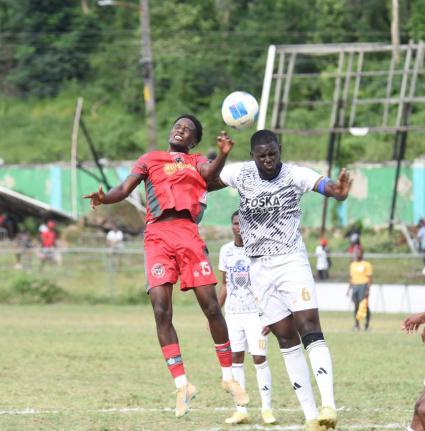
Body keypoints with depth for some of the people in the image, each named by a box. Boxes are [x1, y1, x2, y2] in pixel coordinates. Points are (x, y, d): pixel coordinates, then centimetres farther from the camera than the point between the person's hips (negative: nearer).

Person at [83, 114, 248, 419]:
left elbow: (209, 173, -5)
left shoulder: (197, 162, 19)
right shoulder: (150, 160, 19)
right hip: (158, 235, 0)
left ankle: (228, 376, 11)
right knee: (161, 309, -12)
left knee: (210, 305, -4)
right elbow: (125, 189, 7)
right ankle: (182, 385, -7)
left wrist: (223, 154, -27)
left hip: (188, 234, 0)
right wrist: (105, 197, -15)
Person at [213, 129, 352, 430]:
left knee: (311, 330, -19)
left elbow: (325, 185, -26)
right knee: (287, 340, 2)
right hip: (259, 268, 3)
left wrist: (339, 191, -51)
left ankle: (329, 405, -29)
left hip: (292, 261, -3)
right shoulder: (241, 174, -2)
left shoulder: (295, 175, -11)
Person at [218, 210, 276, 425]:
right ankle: (241, 410, 4)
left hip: (256, 312, -4)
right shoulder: (226, 251, 9)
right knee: (235, 359, 1)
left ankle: (267, 408, -2)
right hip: (232, 313, 4)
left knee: (259, 358, -9)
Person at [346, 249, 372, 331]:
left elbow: (369, 278, -7)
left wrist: (368, 289, -15)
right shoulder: (353, 264, 16)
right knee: (356, 306, 2)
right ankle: (356, 324, 5)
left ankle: (367, 323, 6)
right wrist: (349, 289, 15)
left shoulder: (367, 265, -3)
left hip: (363, 285, -5)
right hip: (355, 286, 5)